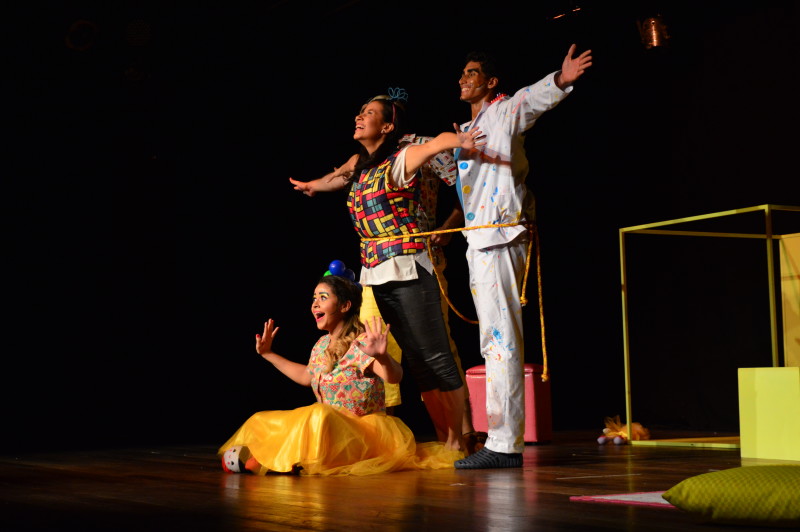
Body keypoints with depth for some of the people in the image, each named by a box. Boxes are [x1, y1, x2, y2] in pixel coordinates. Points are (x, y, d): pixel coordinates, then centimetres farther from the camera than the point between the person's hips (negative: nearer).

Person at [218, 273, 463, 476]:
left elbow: (394, 377, -35)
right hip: (330, 429, 8)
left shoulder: (361, 344, -18)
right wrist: (268, 354, 26)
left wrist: (381, 357, -57)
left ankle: (264, 460, -20)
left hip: (365, 429, -8)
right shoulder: (321, 345, 6)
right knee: (260, 421, 3)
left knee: (318, 415, -35)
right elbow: (306, 376, 27)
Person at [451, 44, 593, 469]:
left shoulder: (506, 111, -2)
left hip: (501, 236, -10)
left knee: (501, 338, -13)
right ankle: (501, 441, 16)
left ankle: (505, 444, -13)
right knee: (494, 341, 10)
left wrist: (560, 81, -42)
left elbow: (534, 98, -24)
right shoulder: (466, 130, 24)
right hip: (478, 240, 10)